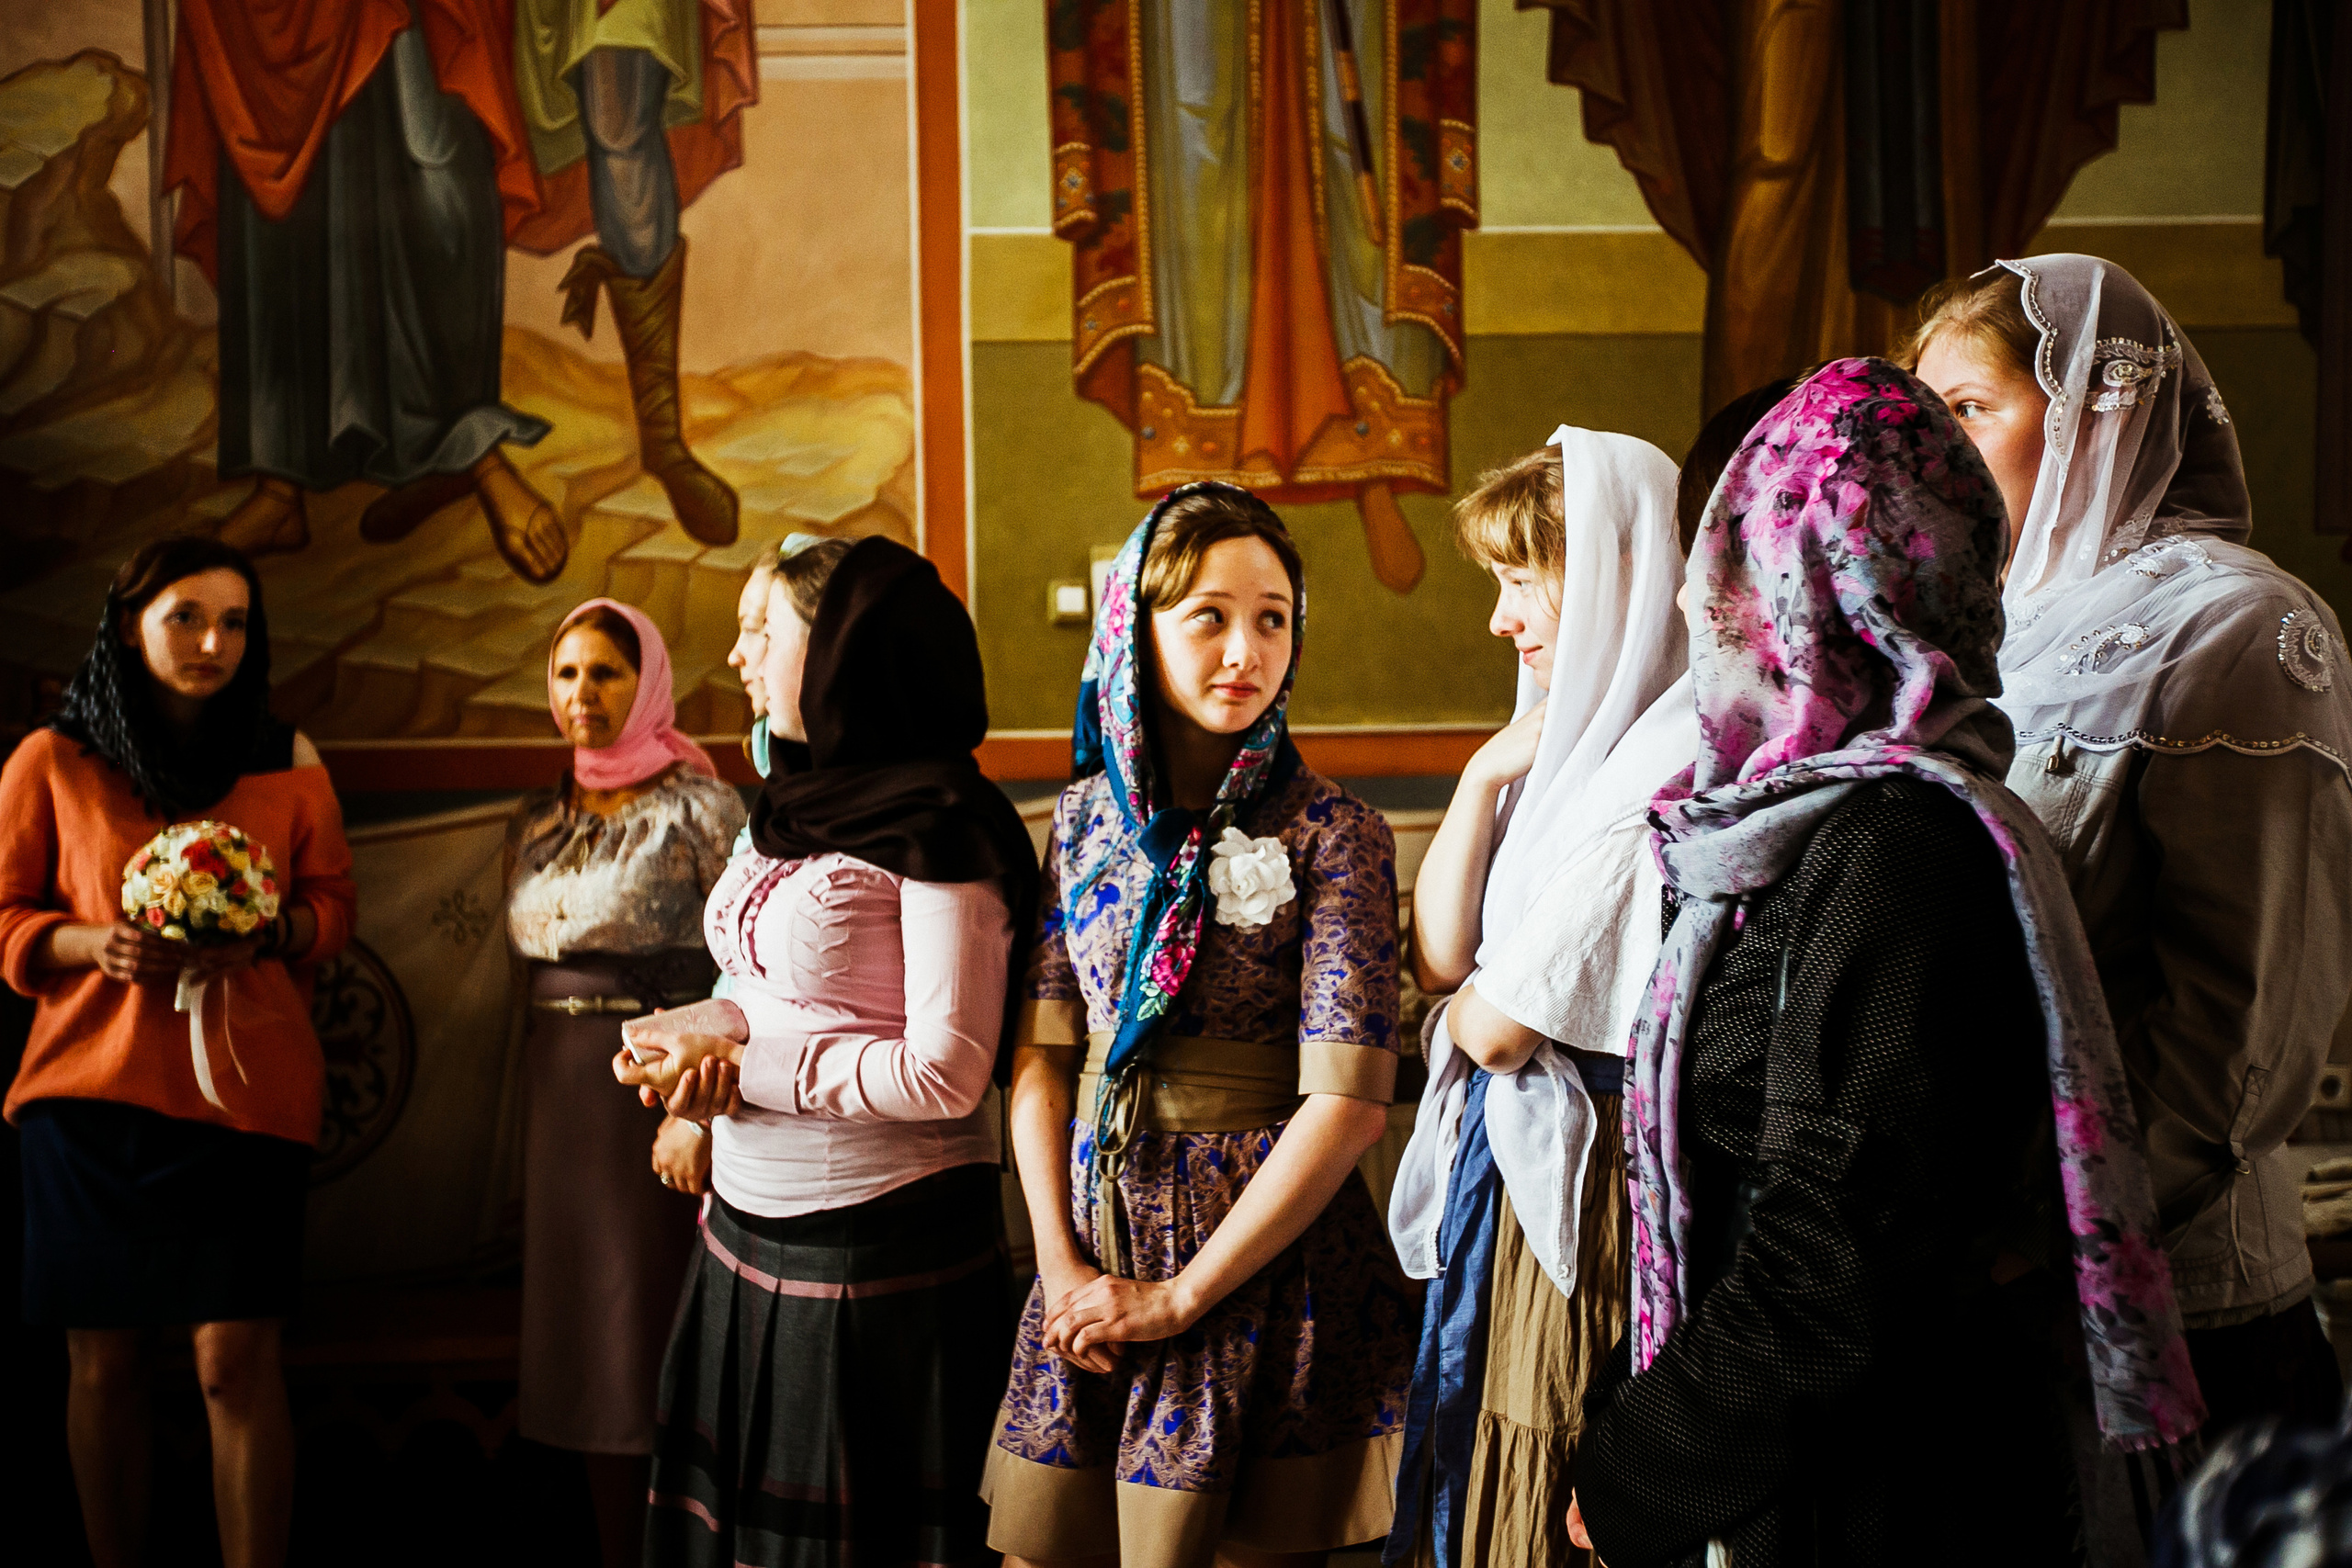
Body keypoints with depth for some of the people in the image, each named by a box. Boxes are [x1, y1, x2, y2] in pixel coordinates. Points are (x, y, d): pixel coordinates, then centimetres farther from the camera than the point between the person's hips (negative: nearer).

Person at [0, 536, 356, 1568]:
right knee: (102, 1360, 6)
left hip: (244, 1088, 0)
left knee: (237, 1360, -6)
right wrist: (97, 945, -12)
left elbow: (334, 904, 13)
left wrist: (268, 931, -8)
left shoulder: (289, 763, 9)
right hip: (88, 1091, 0)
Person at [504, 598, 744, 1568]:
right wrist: (535, 1107, 11)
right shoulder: (538, 822, 13)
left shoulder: (699, 809, -6)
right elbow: (528, 974, 17)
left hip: (657, 1089, -6)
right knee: (581, 1338, 10)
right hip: (560, 1094, 6)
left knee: (653, 1335, -3)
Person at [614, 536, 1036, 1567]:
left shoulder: (938, 830, -16)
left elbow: (945, 1075, -21)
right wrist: (707, 1035, -5)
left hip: (877, 1247, -8)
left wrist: (737, 1064, -15)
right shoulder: (800, 807, 10)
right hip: (749, 1226, 8)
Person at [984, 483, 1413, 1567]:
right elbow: (1042, 1051, 5)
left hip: (1262, 1261, -4)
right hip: (1094, 1244, 4)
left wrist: (1181, 1295, -14)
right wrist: (1060, 1264, -6)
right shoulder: (1088, 816, 5)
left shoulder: (1331, 834, -9)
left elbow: (1349, 1098, -15)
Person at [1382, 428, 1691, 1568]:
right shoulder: (1574, 738, 9)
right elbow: (1438, 959, 6)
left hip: (1596, 1172, -9)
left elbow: (1496, 1028, -20)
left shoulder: (1669, 768, -21)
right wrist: (1487, 774, -2)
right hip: (1514, 1165, 9)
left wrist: (1478, 1005, 3)